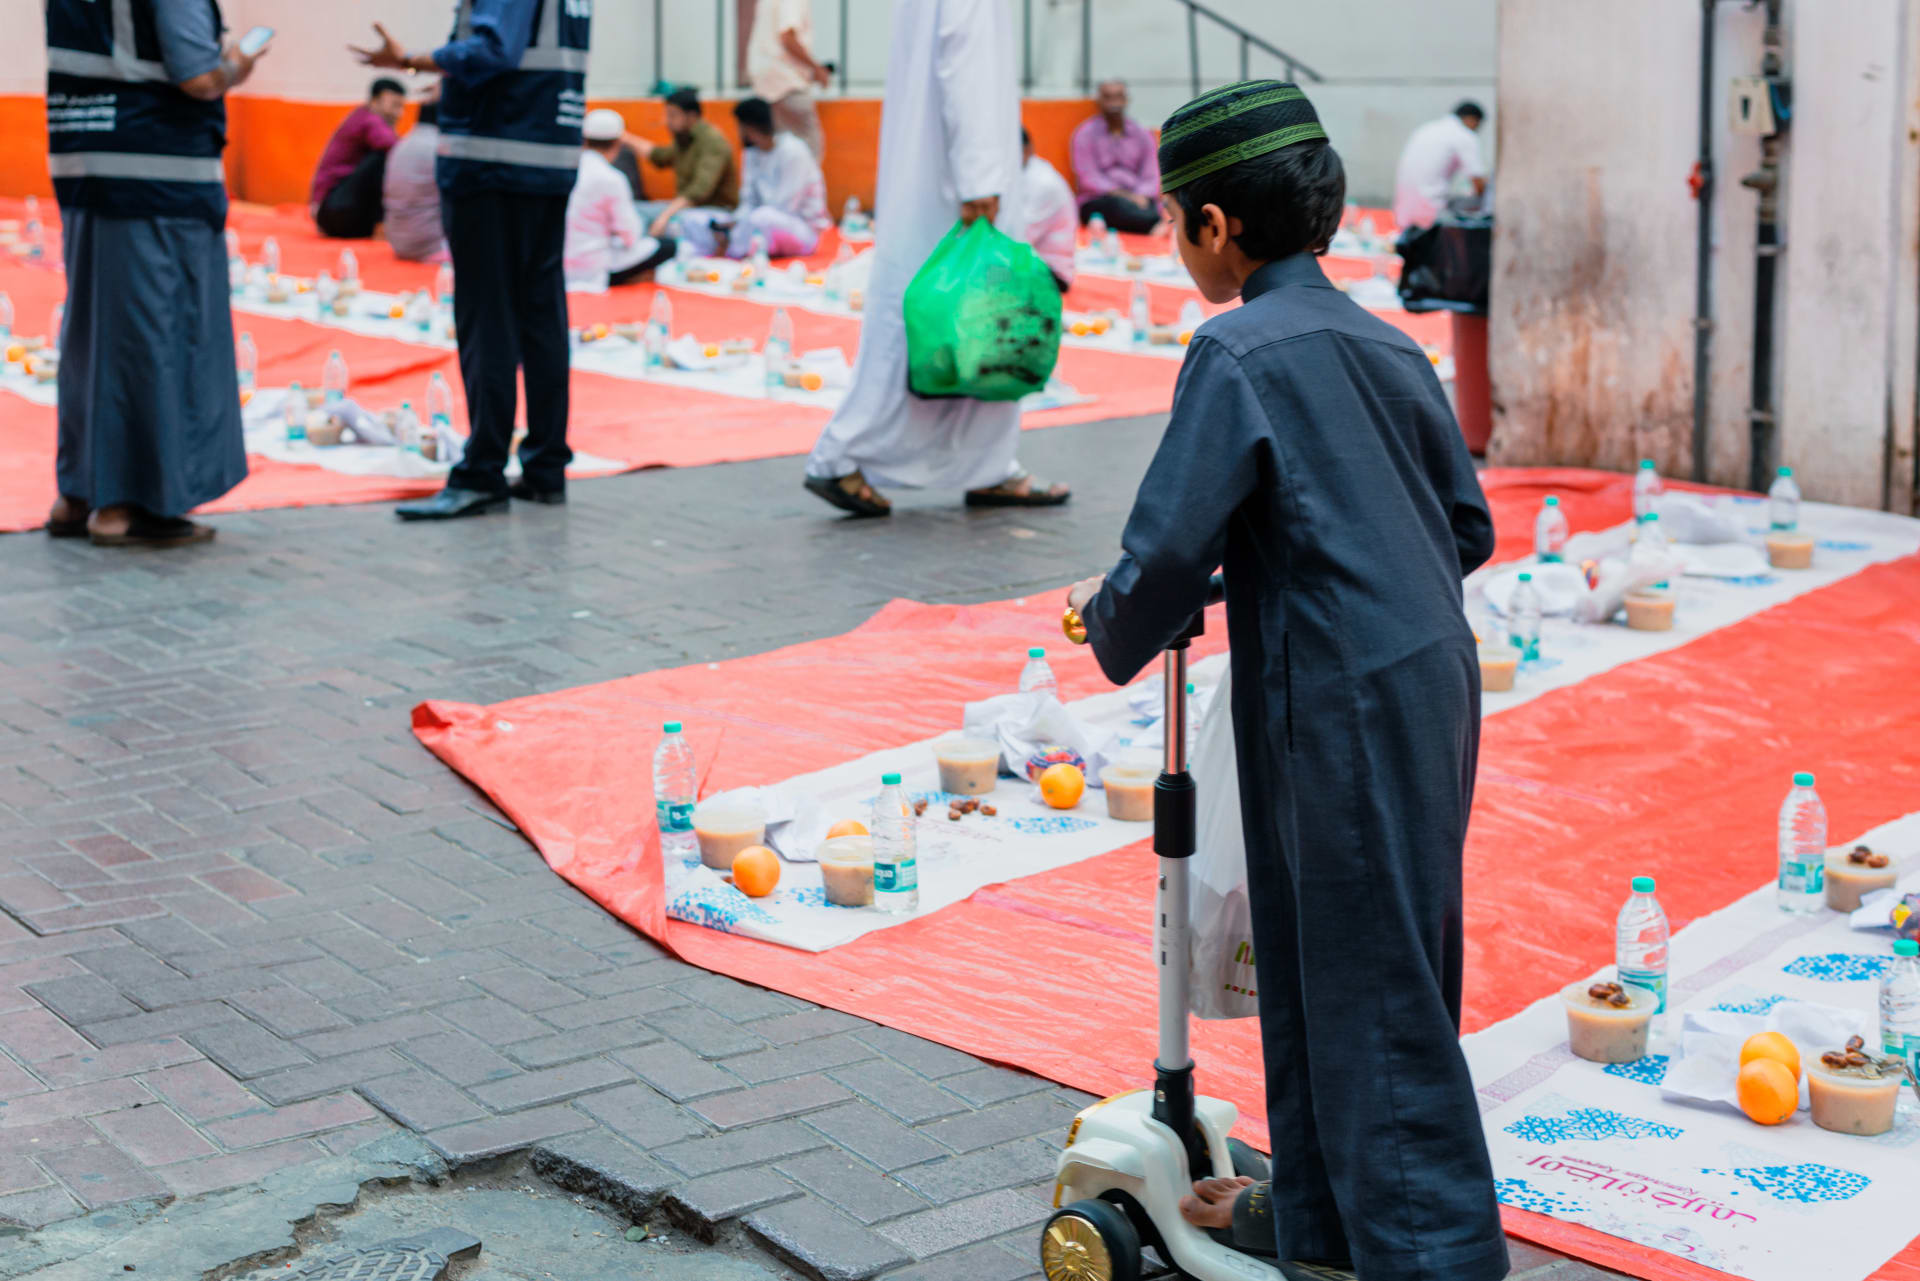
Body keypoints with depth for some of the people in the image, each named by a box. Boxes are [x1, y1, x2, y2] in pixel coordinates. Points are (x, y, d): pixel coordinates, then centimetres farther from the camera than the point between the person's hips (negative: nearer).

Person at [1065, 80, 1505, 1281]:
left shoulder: (1239, 353, -12)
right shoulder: (1388, 345, 11)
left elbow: (1168, 553, -17)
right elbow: (1470, 529, 16)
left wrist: (1113, 629, 3)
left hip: (1343, 710, -8)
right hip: (1434, 682, 8)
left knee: (1370, 986, 0)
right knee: (1325, 958, 19)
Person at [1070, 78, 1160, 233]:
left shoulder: (1142, 133, 18)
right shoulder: (1085, 134, 8)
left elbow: (1151, 176, 10)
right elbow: (1088, 178, -2)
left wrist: (1142, 196, -14)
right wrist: (1120, 194, -17)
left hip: (1139, 198, 3)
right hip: (1097, 202, -3)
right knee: (1117, 203, -41)